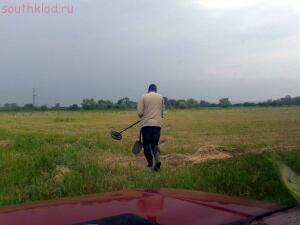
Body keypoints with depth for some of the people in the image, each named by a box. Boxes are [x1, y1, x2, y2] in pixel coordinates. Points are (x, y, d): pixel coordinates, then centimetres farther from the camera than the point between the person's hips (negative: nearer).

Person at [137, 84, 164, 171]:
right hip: (157, 124, 2)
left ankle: (150, 164, 11)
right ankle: (158, 159, -15)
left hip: (146, 124, -2)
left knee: (146, 144, 10)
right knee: (155, 144, 9)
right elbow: (162, 112, 12)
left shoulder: (143, 97, 2)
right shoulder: (161, 97, 10)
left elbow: (140, 113, -4)